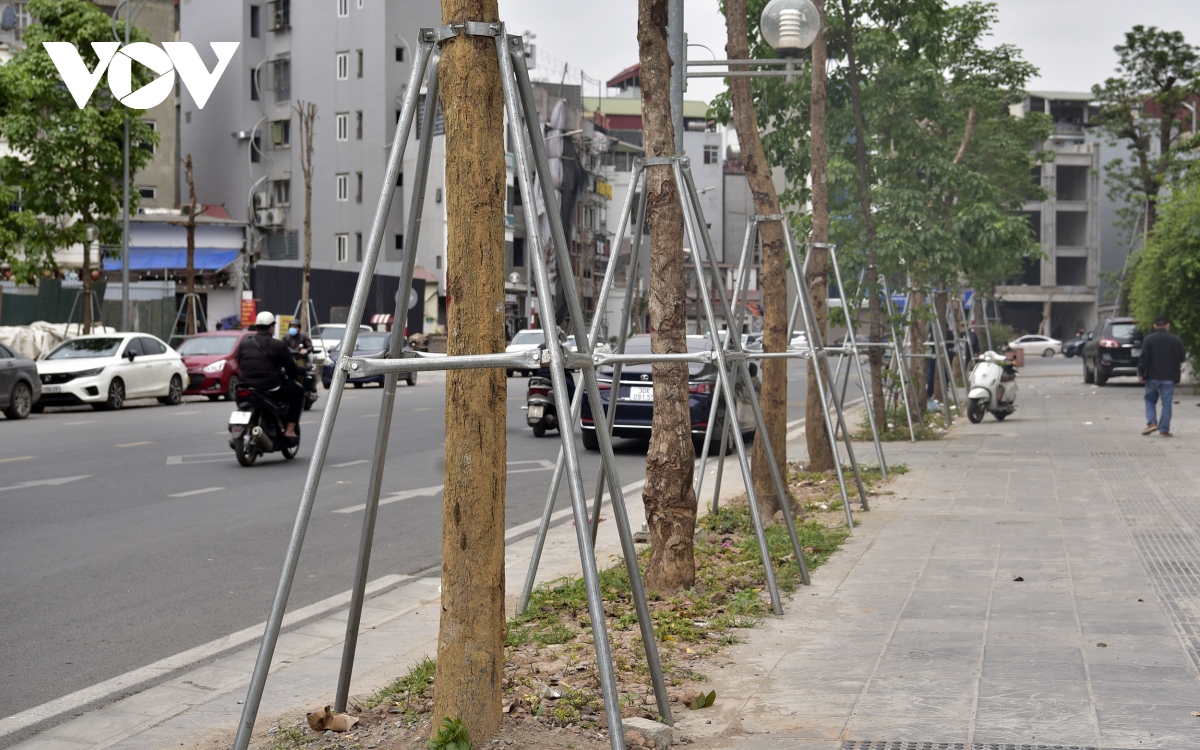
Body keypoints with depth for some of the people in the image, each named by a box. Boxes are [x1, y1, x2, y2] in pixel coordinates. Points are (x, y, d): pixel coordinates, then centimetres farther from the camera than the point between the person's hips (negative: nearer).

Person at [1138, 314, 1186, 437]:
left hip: (1153, 376, -1)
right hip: (1169, 377, 1)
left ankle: (1151, 422, -1)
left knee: (1150, 399, 16)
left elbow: (1143, 358, -9)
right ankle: (1164, 429, 3)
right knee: (1166, 403, 5)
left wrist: (1140, 373, -3)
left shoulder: (1148, 339, -6)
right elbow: (1182, 358, 7)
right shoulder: (1175, 340, 0)